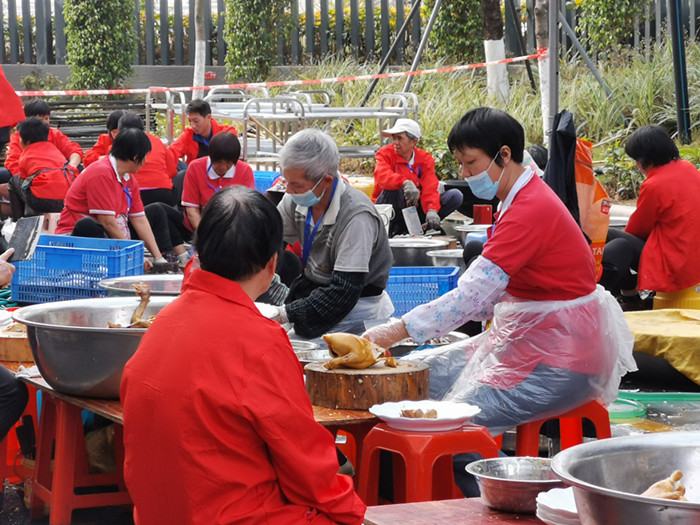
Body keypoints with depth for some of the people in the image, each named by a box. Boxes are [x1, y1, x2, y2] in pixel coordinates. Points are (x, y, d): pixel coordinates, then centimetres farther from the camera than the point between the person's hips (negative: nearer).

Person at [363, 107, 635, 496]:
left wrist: (399, 330, -26)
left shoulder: (530, 209, -21)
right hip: (522, 340, 11)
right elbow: (487, 290, 13)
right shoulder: (522, 198, 11)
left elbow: (475, 292, -27)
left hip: (559, 359, -11)